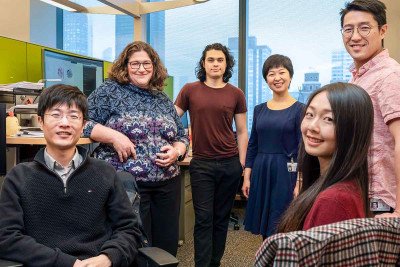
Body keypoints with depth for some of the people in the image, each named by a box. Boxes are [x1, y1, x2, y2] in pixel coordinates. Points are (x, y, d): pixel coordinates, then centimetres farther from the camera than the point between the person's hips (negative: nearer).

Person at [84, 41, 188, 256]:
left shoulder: (163, 99, 14)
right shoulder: (110, 91, -1)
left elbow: (182, 136, 18)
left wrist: (176, 151, -4)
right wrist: (113, 136, -18)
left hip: (168, 185, 5)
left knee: (167, 248, 12)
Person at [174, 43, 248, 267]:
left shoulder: (236, 94, 3)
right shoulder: (190, 90, 1)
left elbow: (241, 132, 7)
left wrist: (242, 164, 2)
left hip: (230, 164, 2)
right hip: (201, 164, -1)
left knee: (221, 217, 12)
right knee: (203, 219, 2)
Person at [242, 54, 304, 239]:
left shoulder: (299, 109, -4)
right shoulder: (259, 109, 9)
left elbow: (302, 149, -7)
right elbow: (252, 146, 11)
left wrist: (299, 184, -13)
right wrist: (247, 177, 6)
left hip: (286, 174, -4)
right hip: (261, 173, 4)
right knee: (265, 232, 11)